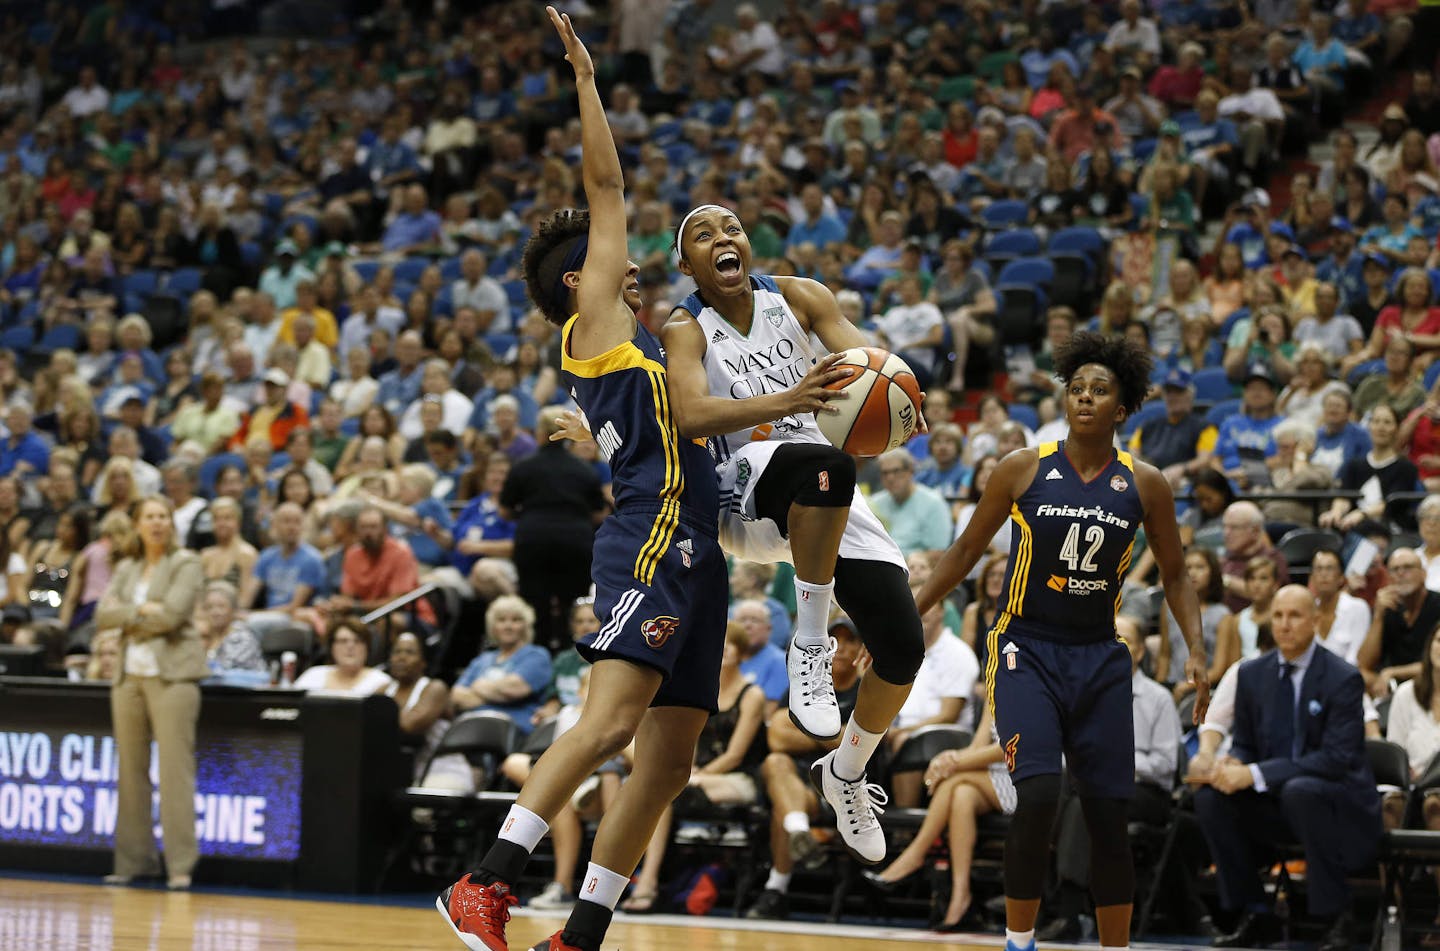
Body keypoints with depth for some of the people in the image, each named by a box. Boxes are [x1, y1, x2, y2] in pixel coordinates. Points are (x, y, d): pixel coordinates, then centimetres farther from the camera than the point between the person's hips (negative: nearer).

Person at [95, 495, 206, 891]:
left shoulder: (185, 563, 0)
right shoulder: (127, 568, 16)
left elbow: (171, 614, -13)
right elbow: (103, 615, 5)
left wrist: (127, 616, -2)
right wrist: (142, 610, -9)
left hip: (171, 675, -6)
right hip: (129, 675, 6)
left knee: (175, 769, -10)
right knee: (131, 769, 5)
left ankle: (181, 865, -11)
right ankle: (133, 860, 12)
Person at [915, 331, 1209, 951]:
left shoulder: (1144, 486, 0)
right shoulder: (1023, 471, -4)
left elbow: (1174, 574, 10)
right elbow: (967, 551, 5)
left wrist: (1196, 652, -3)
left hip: (1100, 659, 2)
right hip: (1025, 650, -2)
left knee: (1108, 817, 4)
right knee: (1037, 796, -20)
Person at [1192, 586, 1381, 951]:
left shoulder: (1343, 679, -13)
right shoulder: (1252, 674, 5)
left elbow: (1336, 758, -22)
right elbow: (1244, 743, 12)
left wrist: (1255, 774, -29)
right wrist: (1233, 763, -16)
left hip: (1340, 805, -5)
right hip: (1273, 800, 5)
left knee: (1299, 790, -38)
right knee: (1210, 796, -20)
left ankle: (1336, 918, -24)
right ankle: (1254, 916, -8)